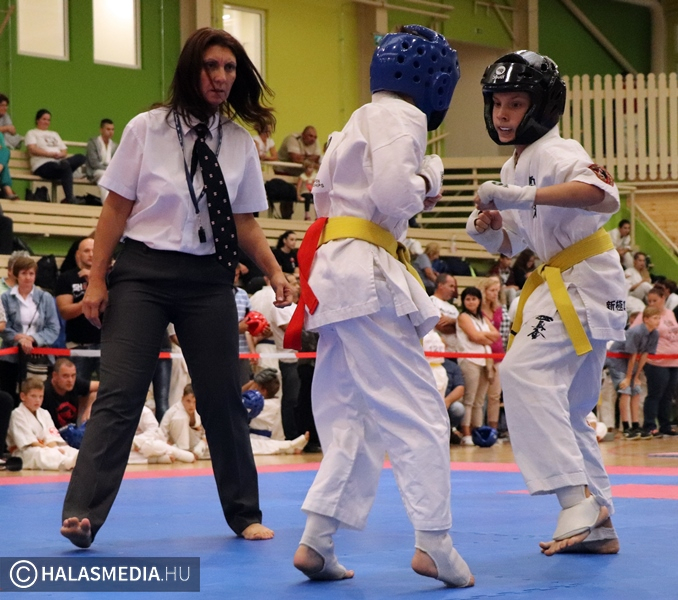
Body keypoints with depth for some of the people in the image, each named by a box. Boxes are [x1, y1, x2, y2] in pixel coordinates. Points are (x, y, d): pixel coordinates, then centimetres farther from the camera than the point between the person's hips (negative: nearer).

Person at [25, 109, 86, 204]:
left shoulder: (54, 134, 32)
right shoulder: (32, 133, 14)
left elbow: (65, 151, 21)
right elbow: (32, 149, -5)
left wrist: (61, 154, -5)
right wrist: (49, 154, -18)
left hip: (59, 161, 6)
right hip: (42, 166, -6)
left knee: (81, 157, -20)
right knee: (65, 167, -38)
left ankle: (62, 163, -38)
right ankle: (69, 199, -44)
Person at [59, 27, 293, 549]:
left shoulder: (240, 143, 5)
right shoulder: (147, 129, -4)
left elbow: (245, 222, 11)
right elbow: (117, 209, -1)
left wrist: (275, 272, -2)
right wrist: (98, 278, -5)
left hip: (208, 279, 3)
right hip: (143, 272, -3)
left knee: (223, 397, 9)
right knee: (119, 394, -10)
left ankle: (245, 513, 23)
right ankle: (81, 516, -13)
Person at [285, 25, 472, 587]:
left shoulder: (361, 119, 24)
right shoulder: (402, 118, -6)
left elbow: (326, 193, 22)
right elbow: (392, 193, -18)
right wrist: (427, 184, 0)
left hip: (335, 272, 10)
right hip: (368, 273, -10)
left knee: (353, 413, 9)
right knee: (417, 412, -8)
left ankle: (318, 541, 3)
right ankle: (434, 541, -10)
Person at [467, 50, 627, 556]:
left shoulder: (554, 154, -15)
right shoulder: (513, 168, 13)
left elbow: (603, 194, -36)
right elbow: (512, 245, 20)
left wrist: (527, 196, -44)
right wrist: (488, 229, -3)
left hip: (586, 280, -10)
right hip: (564, 284, 10)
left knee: (525, 371, -24)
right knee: (564, 407, 12)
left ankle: (577, 497, -26)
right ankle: (597, 523, 17)